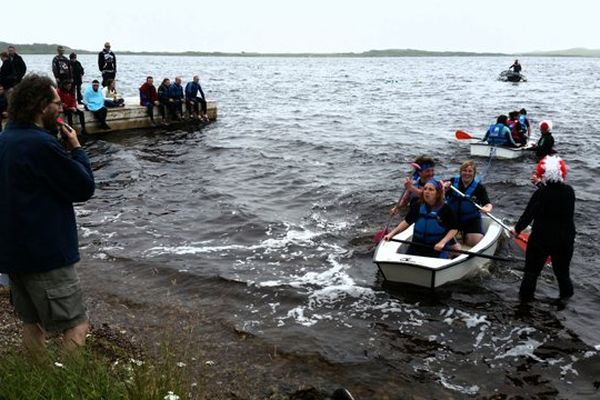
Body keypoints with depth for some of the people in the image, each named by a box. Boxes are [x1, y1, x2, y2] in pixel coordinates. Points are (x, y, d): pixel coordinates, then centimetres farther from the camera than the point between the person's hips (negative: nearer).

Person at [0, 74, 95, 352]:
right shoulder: (41, 143, -20)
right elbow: (85, 188, -15)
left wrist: (68, 150, 4)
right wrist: (76, 148, -4)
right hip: (46, 253, -9)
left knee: (32, 322, 19)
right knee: (77, 325, -1)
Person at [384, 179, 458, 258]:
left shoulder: (445, 210, -10)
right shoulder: (418, 207, 1)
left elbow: (454, 229, -7)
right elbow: (407, 222, 7)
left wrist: (442, 242, -20)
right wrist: (391, 234, -2)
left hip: (437, 249, -3)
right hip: (417, 246, 3)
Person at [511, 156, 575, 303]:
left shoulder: (540, 194, -22)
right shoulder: (569, 191, -8)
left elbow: (528, 215, -15)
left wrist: (517, 229, -1)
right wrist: (541, 185, 13)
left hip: (540, 239, -4)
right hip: (565, 240, 4)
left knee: (532, 270, 14)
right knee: (562, 269, 24)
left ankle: (525, 296, 26)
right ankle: (566, 293, 39)